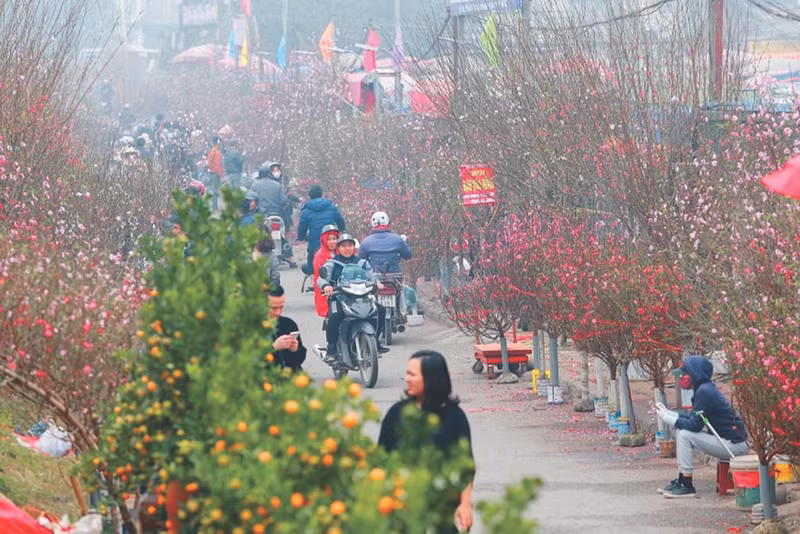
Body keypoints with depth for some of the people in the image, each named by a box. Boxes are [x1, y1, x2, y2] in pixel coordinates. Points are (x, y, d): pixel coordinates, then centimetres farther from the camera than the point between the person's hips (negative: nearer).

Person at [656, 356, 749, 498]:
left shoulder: (704, 392, -18)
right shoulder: (705, 389, 11)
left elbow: (695, 425, -19)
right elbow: (693, 418, 17)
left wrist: (666, 418, -11)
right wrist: (668, 413, 11)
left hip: (735, 445, -10)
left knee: (685, 435, -16)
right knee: (682, 432, 12)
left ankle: (687, 486, -11)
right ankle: (680, 481, 13)